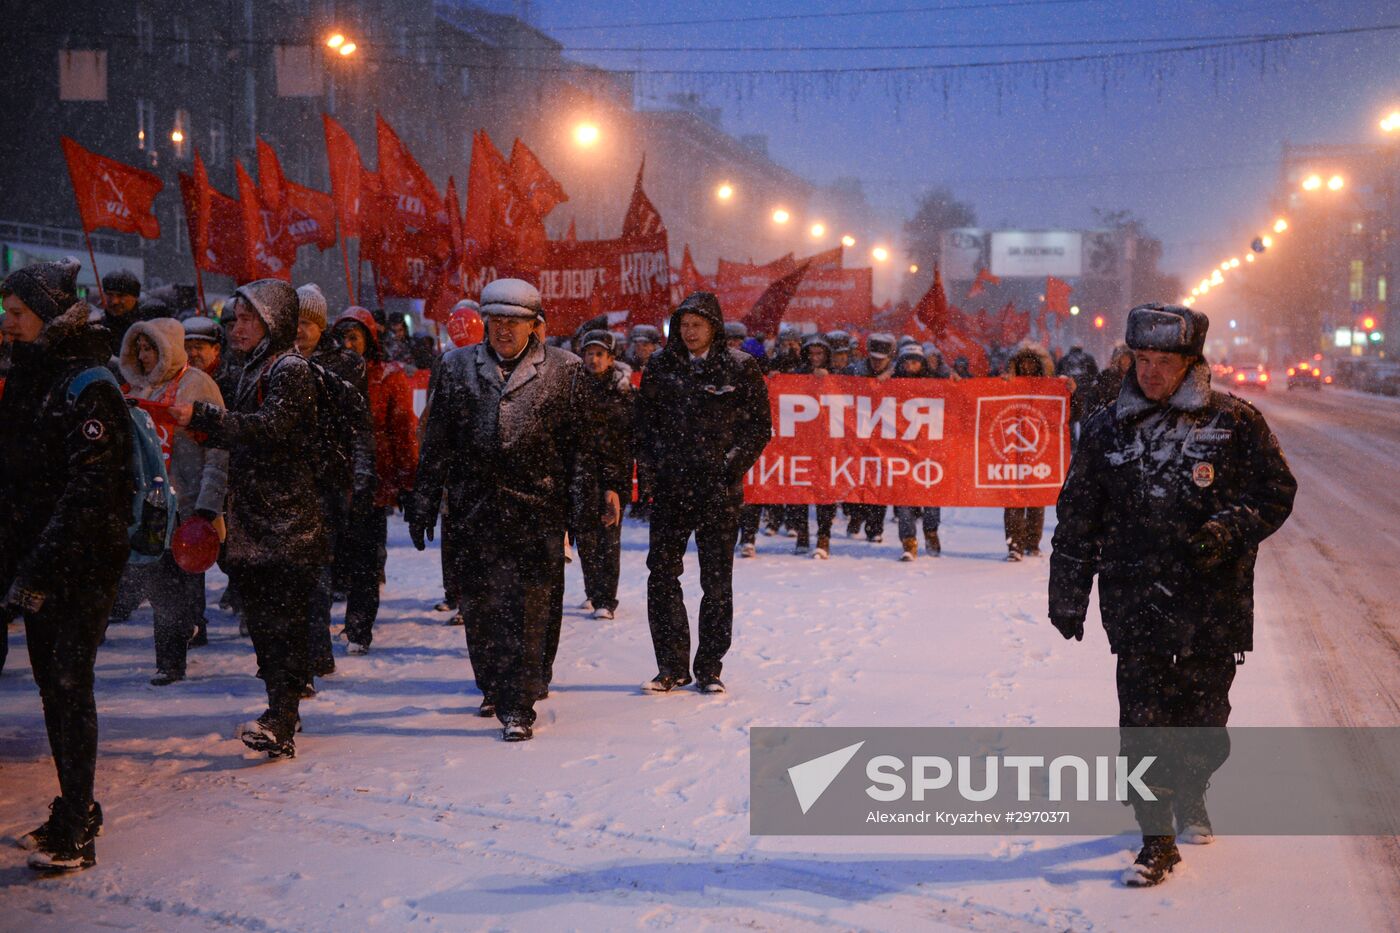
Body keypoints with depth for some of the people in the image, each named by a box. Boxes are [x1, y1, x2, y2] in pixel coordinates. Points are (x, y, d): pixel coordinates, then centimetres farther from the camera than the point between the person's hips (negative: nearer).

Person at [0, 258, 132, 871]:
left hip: (82, 567, -8)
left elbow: (87, 494, -20)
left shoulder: (88, 388, -14)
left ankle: (75, 832, 0)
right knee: (52, 685, 12)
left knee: (69, 686, -6)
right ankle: (75, 812, 23)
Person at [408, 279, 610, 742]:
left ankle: (518, 706, -2)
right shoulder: (457, 368, 11)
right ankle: (493, 686, 28)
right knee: (480, 604, 7)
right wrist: (424, 505, 12)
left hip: (537, 509, -2)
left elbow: (580, 438, 7)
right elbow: (436, 444, 13)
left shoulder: (563, 370, 5)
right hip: (475, 508, 3)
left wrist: (590, 491, -3)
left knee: (529, 611, -6)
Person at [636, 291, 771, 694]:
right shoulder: (661, 366, 8)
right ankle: (672, 666, 9)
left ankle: (709, 668, 13)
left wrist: (733, 465, -6)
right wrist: (653, 460, 2)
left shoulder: (739, 368, 0)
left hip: (718, 488, -2)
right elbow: (645, 419, 14)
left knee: (717, 581, 3)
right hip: (670, 487, 2)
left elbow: (760, 424, 2)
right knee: (661, 574, -1)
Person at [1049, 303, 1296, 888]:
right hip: (1136, 602, 0)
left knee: (1204, 715, 10)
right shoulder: (1108, 430, 5)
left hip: (1215, 599, 0)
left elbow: (1277, 490, 3)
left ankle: (1190, 796, 38)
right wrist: (1068, 598, 11)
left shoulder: (1235, 423, 0)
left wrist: (1227, 532, -15)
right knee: (1143, 719, -6)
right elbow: (1077, 518, 11)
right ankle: (1158, 839, 1)